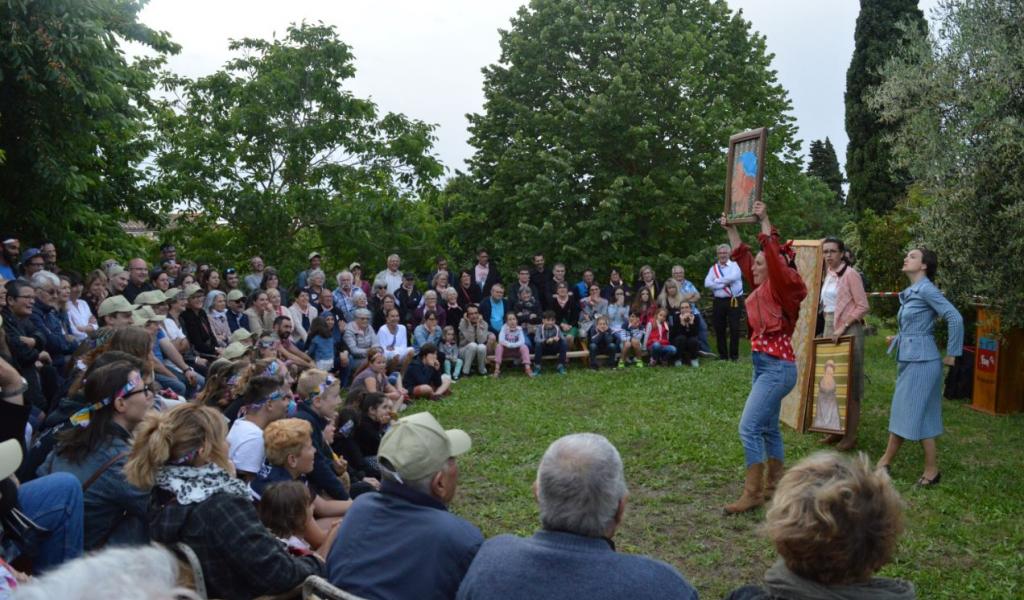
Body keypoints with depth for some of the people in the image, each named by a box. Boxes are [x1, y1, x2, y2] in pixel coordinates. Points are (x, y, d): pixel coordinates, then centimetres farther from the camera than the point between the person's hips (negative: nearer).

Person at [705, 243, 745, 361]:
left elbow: (733, 277, -18)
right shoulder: (713, 268, 12)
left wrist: (717, 281, -7)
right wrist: (724, 284, -11)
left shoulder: (734, 265, 2)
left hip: (734, 301, -4)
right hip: (718, 302, 4)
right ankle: (723, 355, 18)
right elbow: (707, 283, -3)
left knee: (734, 329, -2)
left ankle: (734, 355, 8)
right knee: (719, 329, 7)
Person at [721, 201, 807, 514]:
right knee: (768, 427, 16)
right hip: (763, 365, 10)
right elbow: (742, 257, 19)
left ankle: (753, 493, -5)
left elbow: (776, 258, -26)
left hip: (778, 367, -10)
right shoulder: (762, 288, 11)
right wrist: (731, 229, 18)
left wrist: (765, 221, -25)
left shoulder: (784, 287, -10)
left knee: (749, 427, -12)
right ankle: (773, 485, 27)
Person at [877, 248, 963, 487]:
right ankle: (885, 461, 22)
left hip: (921, 361, -9)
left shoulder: (926, 289, -15)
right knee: (900, 411, 14)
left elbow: (955, 318, -21)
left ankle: (932, 470, 11)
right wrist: (898, 340, 17)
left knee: (918, 414, -2)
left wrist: (951, 354, -15)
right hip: (908, 359, 9)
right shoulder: (910, 292, 12)